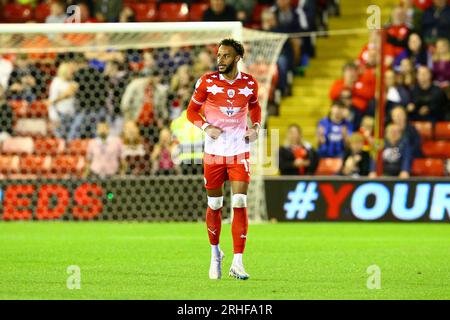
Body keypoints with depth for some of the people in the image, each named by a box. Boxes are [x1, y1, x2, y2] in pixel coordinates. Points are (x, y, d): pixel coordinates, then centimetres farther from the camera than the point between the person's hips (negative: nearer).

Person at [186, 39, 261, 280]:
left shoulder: (250, 84, -1)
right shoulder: (207, 82, -5)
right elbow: (192, 111, 4)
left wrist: (256, 127, 1)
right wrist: (206, 127, -14)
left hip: (240, 152, 0)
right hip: (213, 151, 0)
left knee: (240, 204, -10)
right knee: (214, 206, 8)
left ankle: (237, 263, -9)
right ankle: (215, 253, 31)